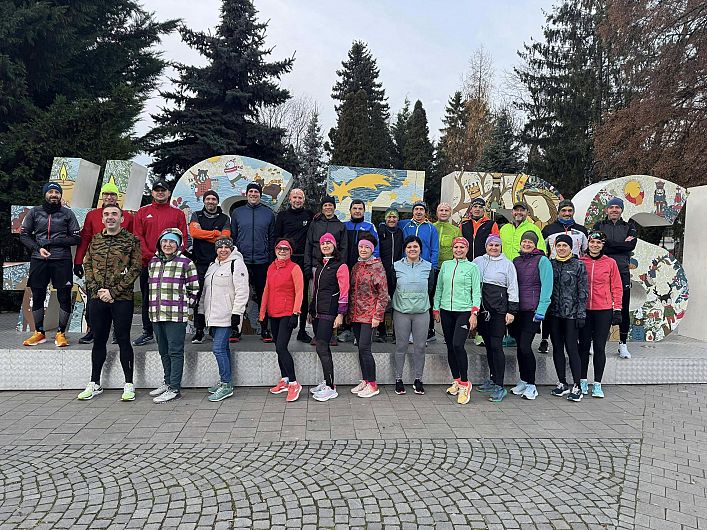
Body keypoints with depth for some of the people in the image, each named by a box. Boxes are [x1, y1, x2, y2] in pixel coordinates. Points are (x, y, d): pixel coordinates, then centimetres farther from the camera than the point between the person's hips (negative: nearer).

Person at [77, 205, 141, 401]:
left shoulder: (131, 240, -1)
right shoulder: (95, 240, 12)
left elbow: (135, 269, -7)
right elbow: (87, 265, 11)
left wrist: (114, 291, -12)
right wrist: (96, 289, -4)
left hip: (122, 299, -4)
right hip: (97, 298, 4)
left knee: (123, 340, 1)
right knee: (98, 340, 12)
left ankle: (129, 384, 10)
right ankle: (95, 383, 24)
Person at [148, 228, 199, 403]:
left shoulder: (185, 263, -5)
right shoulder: (153, 262, 14)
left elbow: (194, 289, 0)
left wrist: (186, 305, -2)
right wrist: (154, 306, 19)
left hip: (176, 315, -6)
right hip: (156, 314, 7)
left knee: (175, 351, -3)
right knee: (163, 351, 16)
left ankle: (174, 388, 2)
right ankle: (168, 382, 29)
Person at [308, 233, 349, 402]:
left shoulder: (340, 266, -6)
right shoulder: (319, 266, 17)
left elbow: (344, 292, -11)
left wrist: (340, 314, -16)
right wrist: (311, 310, 20)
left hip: (329, 313, -7)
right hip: (318, 312, 7)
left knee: (321, 347, -12)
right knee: (323, 347, 11)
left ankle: (331, 388, -6)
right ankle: (326, 381, 22)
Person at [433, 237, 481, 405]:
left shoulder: (472, 267, 1)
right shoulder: (445, 265, 11)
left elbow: (476, 292, -1)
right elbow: (439, 288, 15)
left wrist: (474, 313, -9)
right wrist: (436, 309, 12)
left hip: (464, 311, -4)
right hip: (446, 311, 4)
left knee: (458, 345, -17)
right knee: (450, 347, 8)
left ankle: (464, 383, -4)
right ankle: (456, 381, 21)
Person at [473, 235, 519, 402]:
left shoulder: (507, 264, 3)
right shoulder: (478, 261, 11)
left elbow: (513, 289, 1)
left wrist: (511, 311, -4)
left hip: (499, 310, -4)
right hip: (482, 310, 4)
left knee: (496, 346, -9)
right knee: (488, 345, 12)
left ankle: (499, 386, -6)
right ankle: (493, 379, 25)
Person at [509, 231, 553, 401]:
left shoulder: (542, 261, -2)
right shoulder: (516, 261, 15)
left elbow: (546, 287, -8)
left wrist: (541, 310, -14)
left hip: (532, 310, -6)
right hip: (517, 310, 6)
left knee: (525, 346, -11)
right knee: (519, 346, 9)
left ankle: (531, 385, 2)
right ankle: (523, 381, 21)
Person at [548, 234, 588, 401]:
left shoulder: (579, 265, -1)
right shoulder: (550, 264, 9)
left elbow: (583, 292, -3)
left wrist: (581, 314, -8)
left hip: (571, 313, -4)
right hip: (554, 313, 4)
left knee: (572, 348, -4)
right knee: (557, 348, 9)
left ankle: (576, 386, 4)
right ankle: (562, 383, 19)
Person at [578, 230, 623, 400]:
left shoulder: (610, 263, 2)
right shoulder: (580, 262, 4)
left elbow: (617, 287, 4)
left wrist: (617, 309, -1)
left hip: (603, 310, -1)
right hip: (583, 309, 1)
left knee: (599, 347, 4)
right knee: (584, 345, 7)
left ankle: (597, 384, 14)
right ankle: (582, 382, 18)